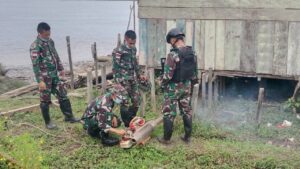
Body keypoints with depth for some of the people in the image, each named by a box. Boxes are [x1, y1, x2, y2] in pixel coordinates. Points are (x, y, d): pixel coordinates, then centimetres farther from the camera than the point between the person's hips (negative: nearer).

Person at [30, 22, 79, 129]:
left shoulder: (50, 41, 6)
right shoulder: (35, 46, -16)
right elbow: (35, 65, -20)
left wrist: (61, 69, 21)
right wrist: (40, 81, -24)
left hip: (55, 74, 7)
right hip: (45, 77, -7)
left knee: (63, 95, 11)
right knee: (45, 100, 5)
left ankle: (69, 116, 23)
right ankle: (48, 122, 18)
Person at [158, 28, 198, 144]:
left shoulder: (173, 54, -22)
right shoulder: (192, 53, 0)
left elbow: (168, 74, -21)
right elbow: (194, 71, 8)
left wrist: (162, 84, -3)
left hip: (173, 87, -6)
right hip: (186, 86, 7)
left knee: (169, 113, 4)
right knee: (187, 111, 14)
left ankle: (166, 138, 13)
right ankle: (187, 137, 22)